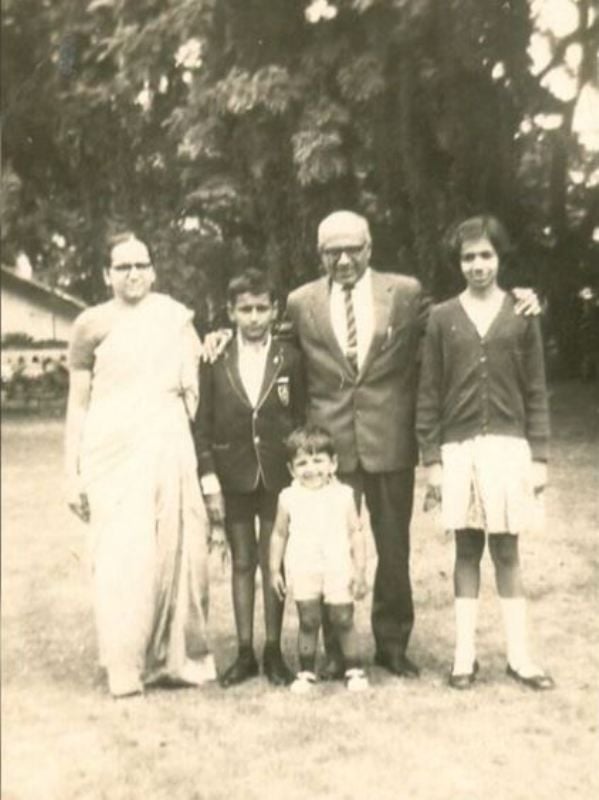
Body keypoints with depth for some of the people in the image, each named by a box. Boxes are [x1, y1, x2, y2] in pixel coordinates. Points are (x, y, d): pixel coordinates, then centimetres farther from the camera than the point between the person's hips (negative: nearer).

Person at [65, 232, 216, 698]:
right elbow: (78, 402, 4)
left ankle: (176, 657, 17)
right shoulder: (92, 324, 2)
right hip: (112, 451, -2)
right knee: (124, 557, -5)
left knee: (177, 551, 4)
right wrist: (72, 474, 0)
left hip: (169, 449, 2)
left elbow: (192, 386, 17)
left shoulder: (175, 316, 8)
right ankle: (126, 665, 6)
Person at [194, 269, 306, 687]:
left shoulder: (290, 359, -1)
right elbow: (202, 426, 0)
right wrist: (209, 480, -5)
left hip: (278, 476, -1)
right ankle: (245, 652, 18)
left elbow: (301, 420, 1)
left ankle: (273, 651, 17)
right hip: (233, 475, 1)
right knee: (242, 562, 9)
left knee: (273, 561, 6)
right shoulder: (215, 361, 0)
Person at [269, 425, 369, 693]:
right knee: (308, 622, 6)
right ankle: (306, 672, 16)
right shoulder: (289, 498, 1)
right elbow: (279, 535, 8)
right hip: (303, 571, 1)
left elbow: (356, 533, 0)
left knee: (343, 620, 3)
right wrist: (274, 570, 6)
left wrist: (360, 570, -3)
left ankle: (353, 669, 16)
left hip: (339, 570, -1)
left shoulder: (343, 495, -2)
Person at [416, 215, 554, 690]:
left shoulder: (522, 315, 5)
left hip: (509, 446, 0)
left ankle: (519, 656, 13)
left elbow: (536, 392, 5)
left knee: (506, 551, 5)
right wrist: (432, 458, -1)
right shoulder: (443, 318, 4)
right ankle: (465, 655, 13)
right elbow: (430, 395, 5)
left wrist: (540, 455, 0)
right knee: (467, 550, 6)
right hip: (459, 449, 0)